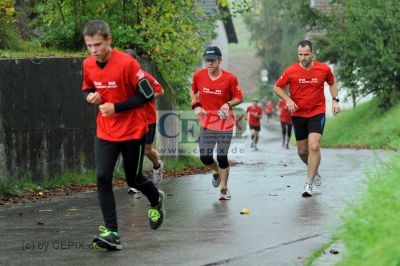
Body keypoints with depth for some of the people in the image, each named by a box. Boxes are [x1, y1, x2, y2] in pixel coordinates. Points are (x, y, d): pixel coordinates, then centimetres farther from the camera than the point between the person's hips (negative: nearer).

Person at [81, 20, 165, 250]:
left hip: (133, 131, -4)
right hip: (106, 133, 4)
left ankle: (157, 201, 43)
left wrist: (116, 107, -22)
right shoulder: (88, 65, -2)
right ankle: (112, 233, -11)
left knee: (133, 179, 8)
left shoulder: (127, 63, -20)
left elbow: (147, 95, -16)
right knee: (103, 178, -11)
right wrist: (90, 96, -9)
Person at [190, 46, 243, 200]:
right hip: (206, 123, 3)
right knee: (205, 157, 1)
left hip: (225, 123, -3)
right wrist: (196, 105, -2)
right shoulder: (198, 76, -4)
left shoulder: (230, 78, -11)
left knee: (222, 157, -3)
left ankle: (224, 189, 14)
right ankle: (216, 172, 36)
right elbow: (193, 91, 15)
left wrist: (228, 104, -21)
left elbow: (239, 98, -2)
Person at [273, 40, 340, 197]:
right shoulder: (291, 71, -8)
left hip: (317, 113, -1)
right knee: (302, 151, 8)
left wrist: (335, 100, 1)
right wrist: (288, 100, -13)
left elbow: (332, 83, 14)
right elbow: (277, 87, 3)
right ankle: (314, 171, 39)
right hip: (298, 114, 2)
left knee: (314, 147, -18)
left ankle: (309, 183, -11)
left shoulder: (324, 69, -6)